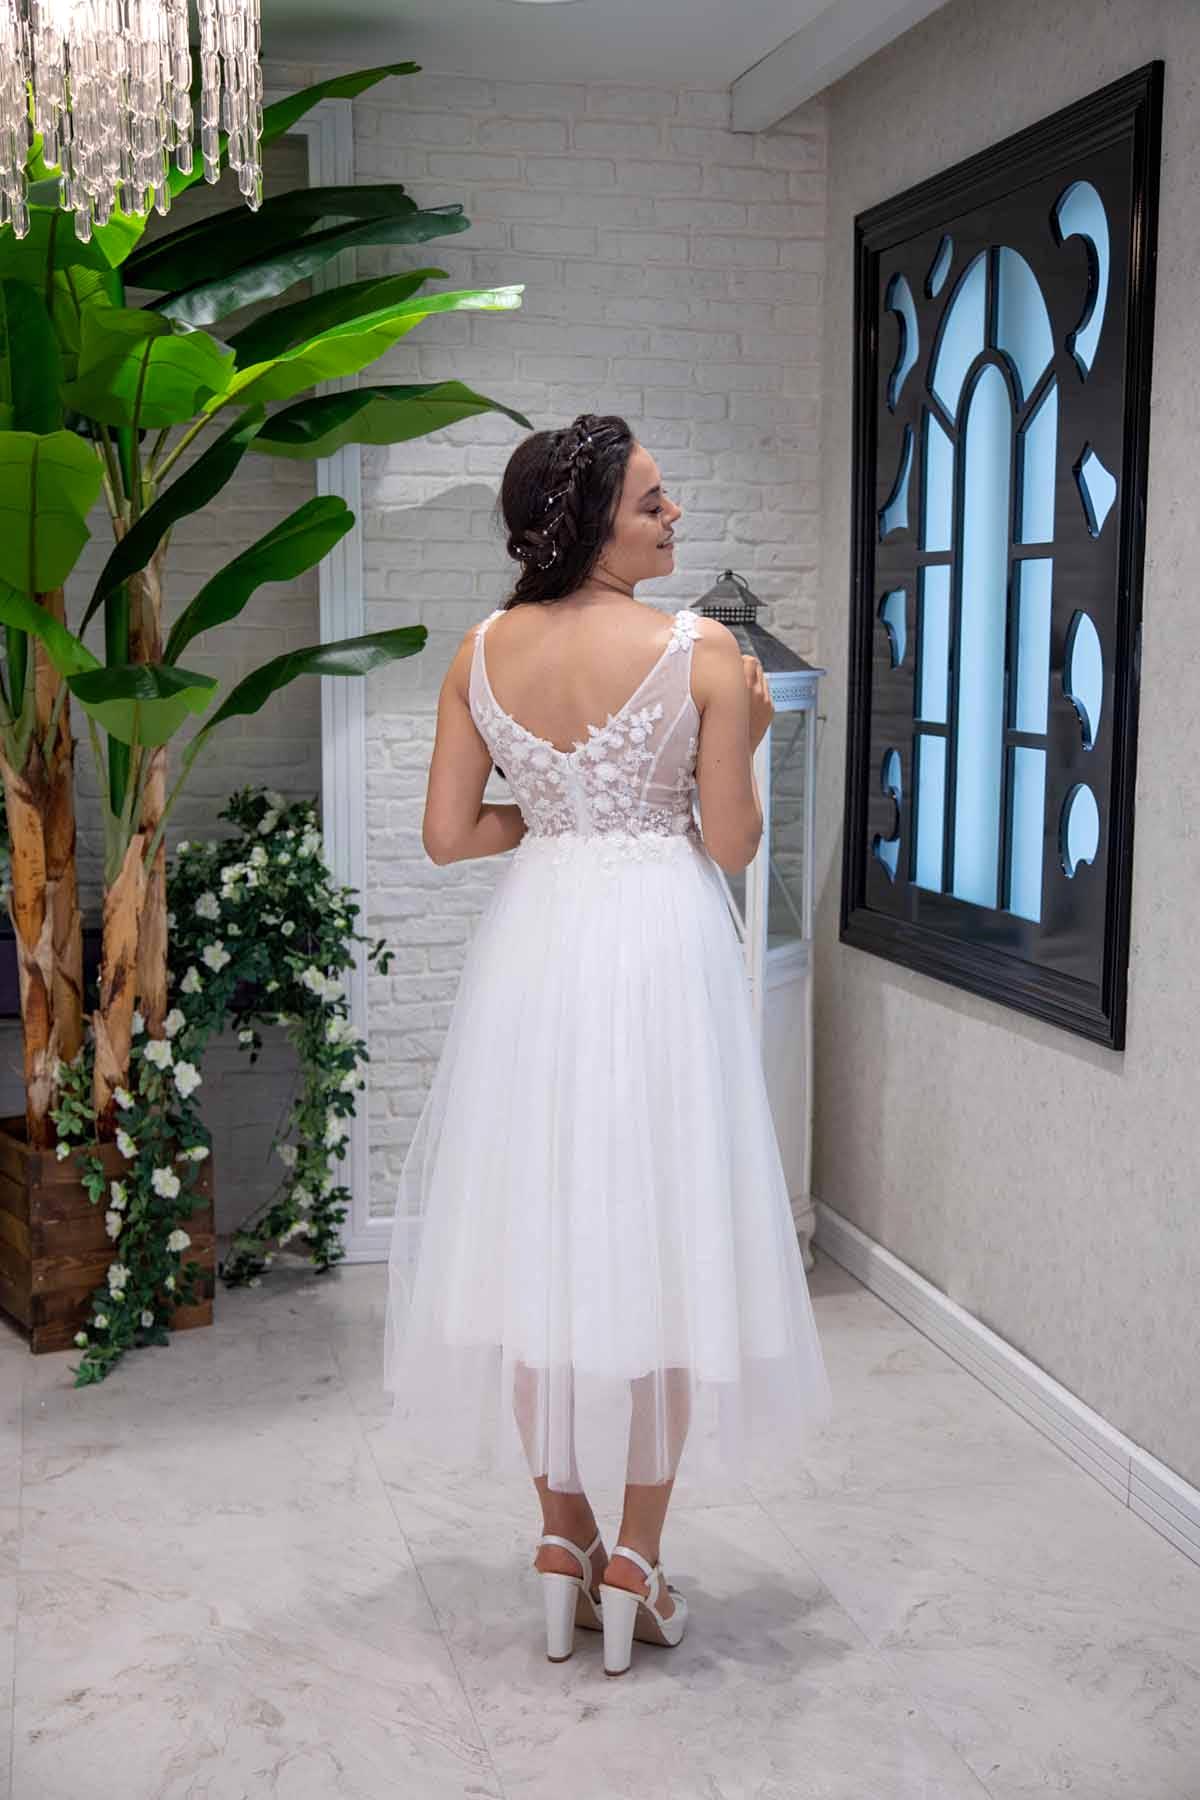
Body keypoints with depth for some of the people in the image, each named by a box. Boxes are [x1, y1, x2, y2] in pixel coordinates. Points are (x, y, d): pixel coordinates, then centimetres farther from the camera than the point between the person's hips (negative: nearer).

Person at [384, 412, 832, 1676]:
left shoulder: (480, 653, 1)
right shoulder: (701, 651, -10)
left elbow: (445, 835, 1)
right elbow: (730, 845, -7)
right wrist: (747, 737, 10)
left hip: (532, 947, 4)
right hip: (660, 945, -4)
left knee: (539, 1234, 13)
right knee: (658, 1235, 6)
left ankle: (562, 1537, 21)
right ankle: (634, 1561, 12)